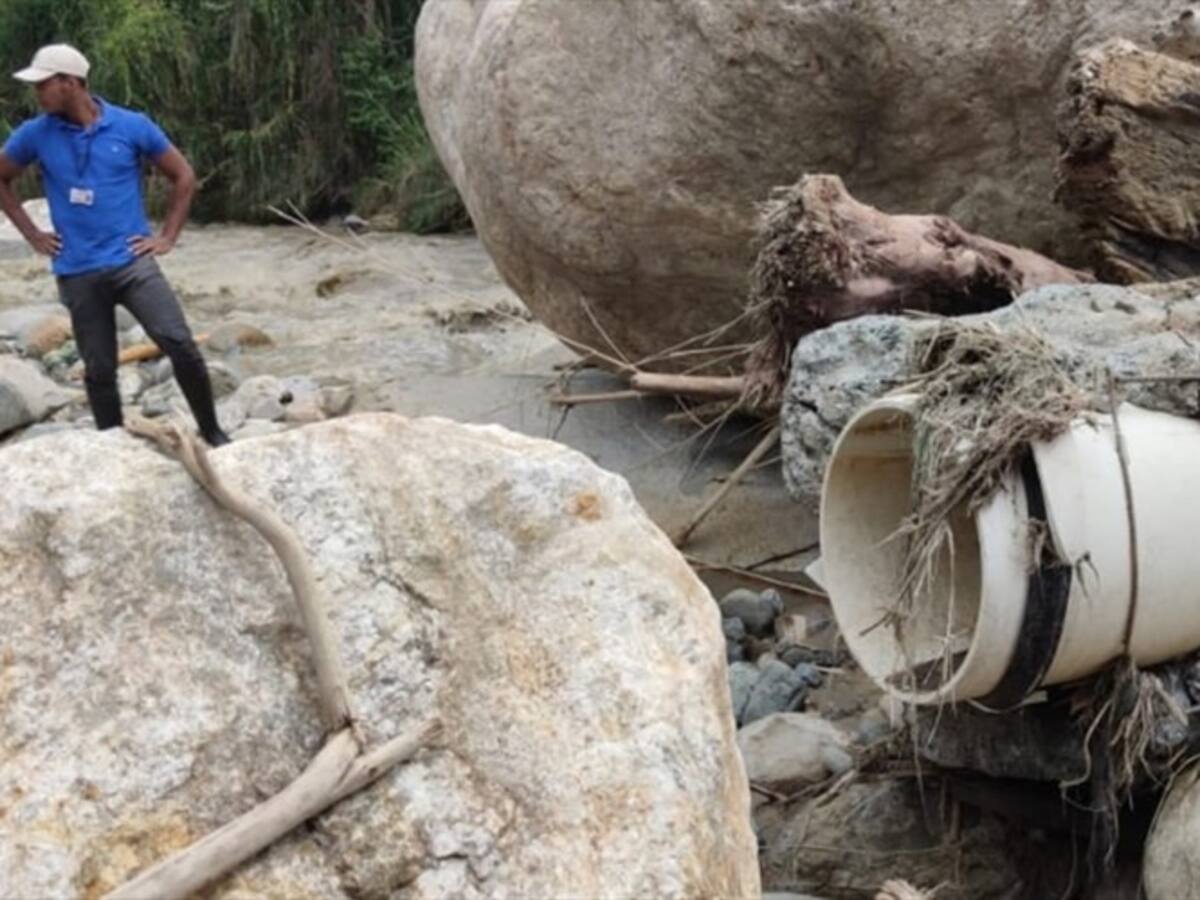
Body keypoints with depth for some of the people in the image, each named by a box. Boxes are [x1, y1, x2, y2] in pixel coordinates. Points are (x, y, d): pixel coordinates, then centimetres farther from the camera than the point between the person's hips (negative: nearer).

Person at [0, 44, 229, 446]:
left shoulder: (133, 126, -3)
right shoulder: (34, 135, 1)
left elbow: (183, 176, 7)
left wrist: (167, 237, 2)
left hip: (132, 261, -1)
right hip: (77, 273, 2)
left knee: (181, 345, -13)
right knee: (99, 370, 7)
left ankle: (212, 432, 1)